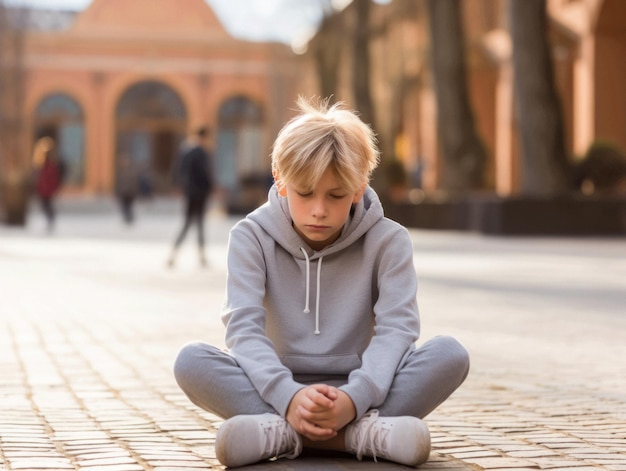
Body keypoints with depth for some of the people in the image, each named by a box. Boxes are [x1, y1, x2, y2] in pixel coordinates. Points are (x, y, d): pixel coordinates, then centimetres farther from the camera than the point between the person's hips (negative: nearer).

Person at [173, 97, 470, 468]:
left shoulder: (388, 240, -4)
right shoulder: (252, 237, -4)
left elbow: (397, 328, -15)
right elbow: (244, 327, -15)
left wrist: (355, 398, -35)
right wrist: (288, 396, -35)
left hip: (358, 392, 0)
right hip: (282, 391, 0)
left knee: (450, 354, -26)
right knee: (191, 361, -27)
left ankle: (281, 432, -36)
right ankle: (361, 432, -40)